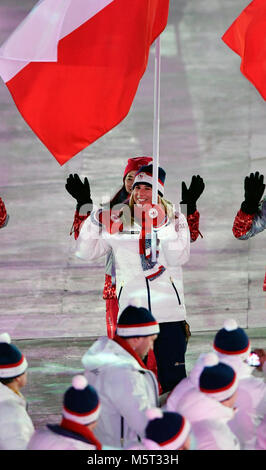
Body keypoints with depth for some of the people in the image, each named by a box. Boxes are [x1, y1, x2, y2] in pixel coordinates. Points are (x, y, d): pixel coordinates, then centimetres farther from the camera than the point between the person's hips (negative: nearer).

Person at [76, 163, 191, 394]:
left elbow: (178, 258, -11)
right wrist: (94, 221, -8)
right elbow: (86, 253, 6)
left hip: (169, 314, -1)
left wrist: (162, 226, -20)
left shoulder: (175, 220, 4)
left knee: (173, 379, 0)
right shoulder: (118, 222, 8)